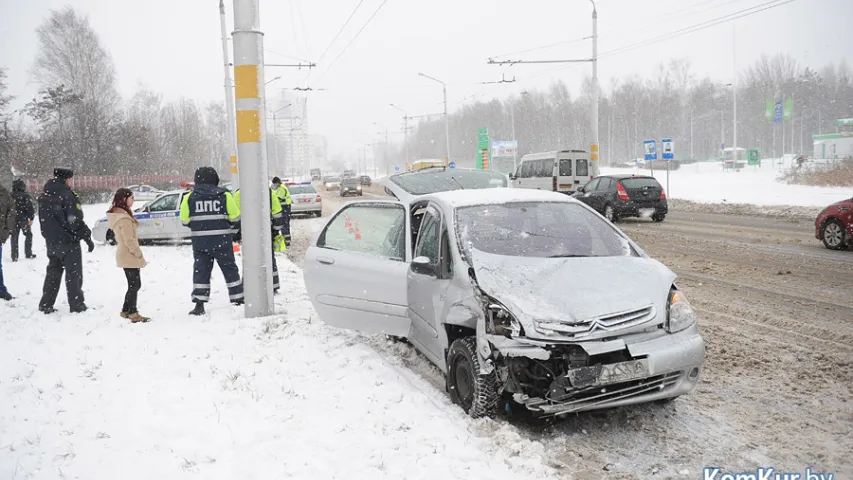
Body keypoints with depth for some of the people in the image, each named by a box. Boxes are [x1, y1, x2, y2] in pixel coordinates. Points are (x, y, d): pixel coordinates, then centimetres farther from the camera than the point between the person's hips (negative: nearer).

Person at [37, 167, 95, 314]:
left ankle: (46, 305, 18)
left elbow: (43, 221, 15)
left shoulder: (44, 197, 8)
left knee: (53, 272, 16)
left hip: (52, 242, 7)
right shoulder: (67, 196, -17)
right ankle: (77, 305, 5)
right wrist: (87, 238, -12)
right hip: (68, 241, -7)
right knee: (73, 274, 1)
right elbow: (76, 221, -19)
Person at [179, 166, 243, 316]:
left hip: (199, 242, 1)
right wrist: (232, 232, 18)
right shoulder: (224, 195, -4)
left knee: (201, 270, 7)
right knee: (230, 269, 12)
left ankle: (199, 304, 1)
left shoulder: (189, 197, -1)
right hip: (222, 241, -1)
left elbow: (185, 220, 2)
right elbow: (235, 217, -1)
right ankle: (238, 298, 20)